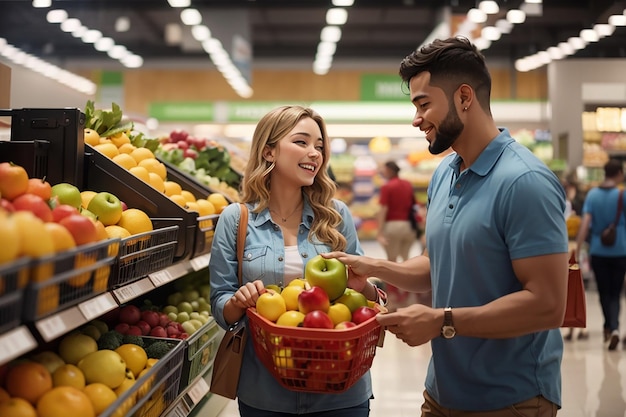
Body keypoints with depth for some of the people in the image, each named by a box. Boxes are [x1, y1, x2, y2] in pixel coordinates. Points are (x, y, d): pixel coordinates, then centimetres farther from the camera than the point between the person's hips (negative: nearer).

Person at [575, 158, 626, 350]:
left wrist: (578, 249, -9)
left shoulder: (592, 194, -1)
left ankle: (608, 328, 22)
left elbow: (585, 224, -8)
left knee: (604, 292, 13)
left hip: (598, 251, 2)